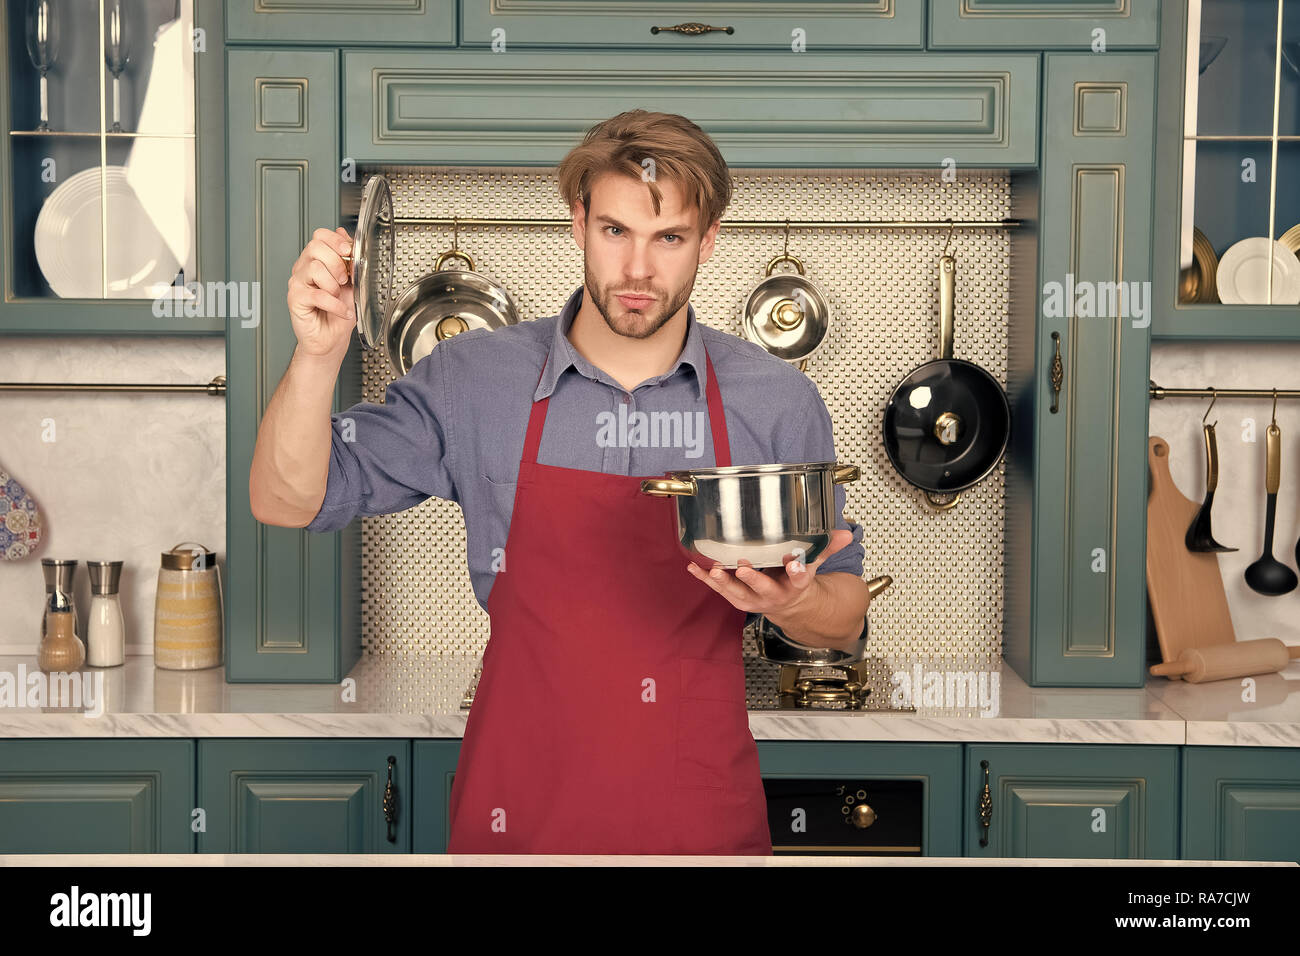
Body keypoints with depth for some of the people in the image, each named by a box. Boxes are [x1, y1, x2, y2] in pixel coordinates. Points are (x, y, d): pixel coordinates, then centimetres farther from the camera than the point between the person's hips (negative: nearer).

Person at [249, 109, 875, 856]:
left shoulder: (781, 401, -4)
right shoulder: (476, 378, -6)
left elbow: (844, 620, 4)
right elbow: (286, 501, -6)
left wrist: (789, 604, -19)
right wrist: (320, 353, -23)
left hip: (704, 819, 1)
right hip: (519, 816, 0)